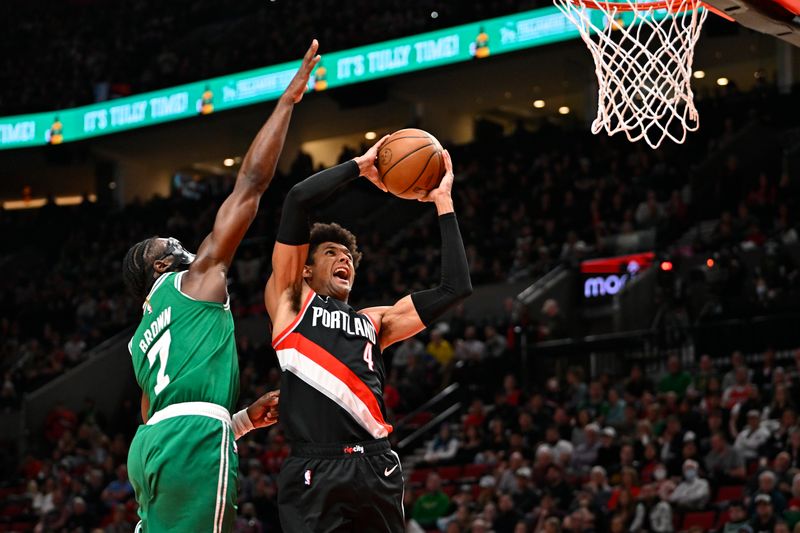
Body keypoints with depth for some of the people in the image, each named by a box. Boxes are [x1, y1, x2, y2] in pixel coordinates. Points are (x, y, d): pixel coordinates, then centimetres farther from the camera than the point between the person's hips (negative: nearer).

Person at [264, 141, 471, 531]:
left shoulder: (375, 321, 27)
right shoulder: (291, 298, 15)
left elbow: (455, 288, 22)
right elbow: (298, 200, 5)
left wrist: (443, 203, 23)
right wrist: (360, 166, 16)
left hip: (376, 468, 5)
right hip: (315, 472, -5)